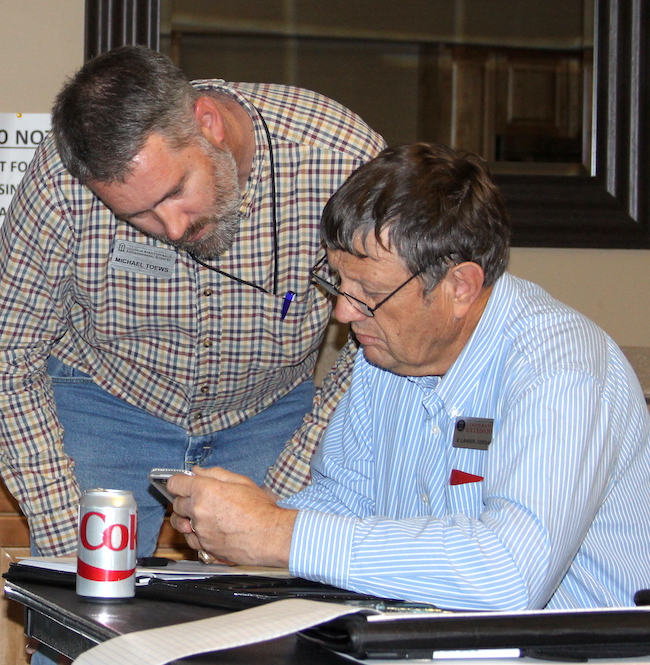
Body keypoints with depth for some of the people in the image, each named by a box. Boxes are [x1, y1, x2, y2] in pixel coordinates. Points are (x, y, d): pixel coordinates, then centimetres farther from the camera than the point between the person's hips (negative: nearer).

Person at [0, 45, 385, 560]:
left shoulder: (347, 160, -30)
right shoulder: (62, 179, -27)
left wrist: (281, 501, -22)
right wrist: (67, 541, -18)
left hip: (275, 409, 0)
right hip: (104, 400, 0)